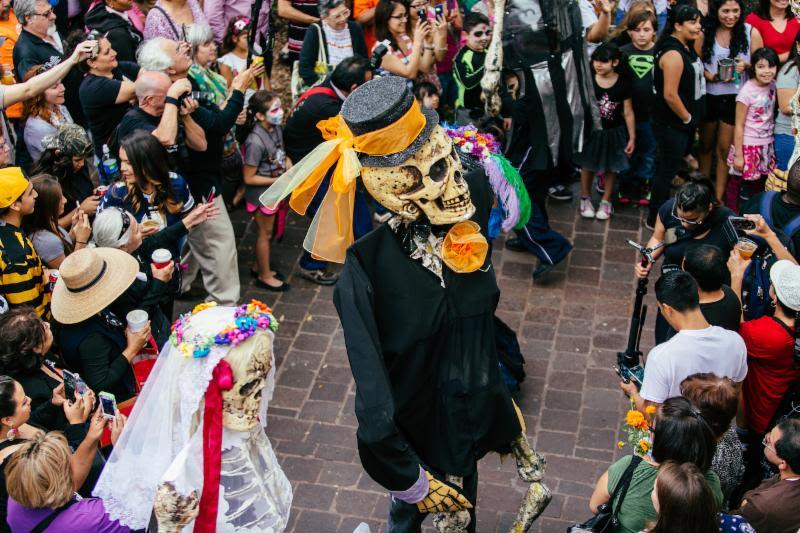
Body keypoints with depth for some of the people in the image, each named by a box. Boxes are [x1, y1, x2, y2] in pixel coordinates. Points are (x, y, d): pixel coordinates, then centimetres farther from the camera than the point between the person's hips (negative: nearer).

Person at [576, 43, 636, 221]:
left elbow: (628, 113, -5)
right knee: (587, 166, 11)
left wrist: (632, 138, -5)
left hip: (613, 132, 0)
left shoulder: (623, 83, -11)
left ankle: (606, 202, 28)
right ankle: (585, 199, 30)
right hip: (591, 130, 0)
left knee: (610, 168, 12)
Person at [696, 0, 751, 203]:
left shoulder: (750, 32, -5)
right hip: (709, 96, 2)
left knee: (724, 149, 5)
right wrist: (711, 76, -18)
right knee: (706, 146, 18)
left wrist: (746, 65, -20)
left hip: (735, 97, -1)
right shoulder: (705, 33, -4)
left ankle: (718, 197, 15)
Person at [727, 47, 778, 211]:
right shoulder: (747, 92, -17)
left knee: (758, 185, 17)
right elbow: (739, 126, -14)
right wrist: (738, 155, -13)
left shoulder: (773, 85, 0)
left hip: (766, 146, 6)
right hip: (747, 146, -6)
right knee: (736, 182, 6)